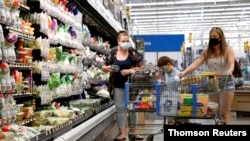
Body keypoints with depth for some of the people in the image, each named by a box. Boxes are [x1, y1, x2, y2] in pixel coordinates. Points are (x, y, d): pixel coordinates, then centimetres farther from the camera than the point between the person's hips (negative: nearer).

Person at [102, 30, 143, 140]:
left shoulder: (133, 52, -7)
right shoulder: (112, 52, -2)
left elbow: (140, 68, -6)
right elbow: (104, 67, 5)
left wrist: (129, 71, -21)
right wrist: (107, 68, -17)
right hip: (118, 85, 1)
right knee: (120, 108, 5)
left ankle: (133, 132, 23)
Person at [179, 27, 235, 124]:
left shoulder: (228, 50, -3)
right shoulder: (207, 52, 5)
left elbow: (231, 64, -19)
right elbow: (196, 63, -6)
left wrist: (230, 71, -43)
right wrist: (184, 72, -22)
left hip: (226, 83, -2)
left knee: (225, 112, 4)